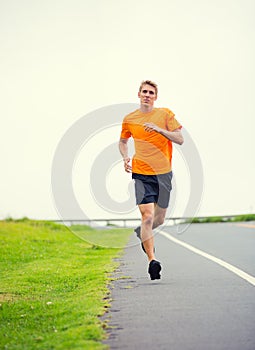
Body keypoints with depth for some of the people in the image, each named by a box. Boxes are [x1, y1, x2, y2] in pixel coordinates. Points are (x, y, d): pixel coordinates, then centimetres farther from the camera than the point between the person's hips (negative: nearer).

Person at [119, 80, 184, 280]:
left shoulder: (165, 114, 2)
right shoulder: (129, 119, 6)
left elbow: (180, 140, -3)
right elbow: (123, 141, 23)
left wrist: (160, 129, -17)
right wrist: (126, 158, 4)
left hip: (163, 173, 1)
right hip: (141, 173, -1)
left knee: (159, 219, 12)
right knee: (147, 215, -16)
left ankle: (142, 233, 44)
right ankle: (152, 260, -16)